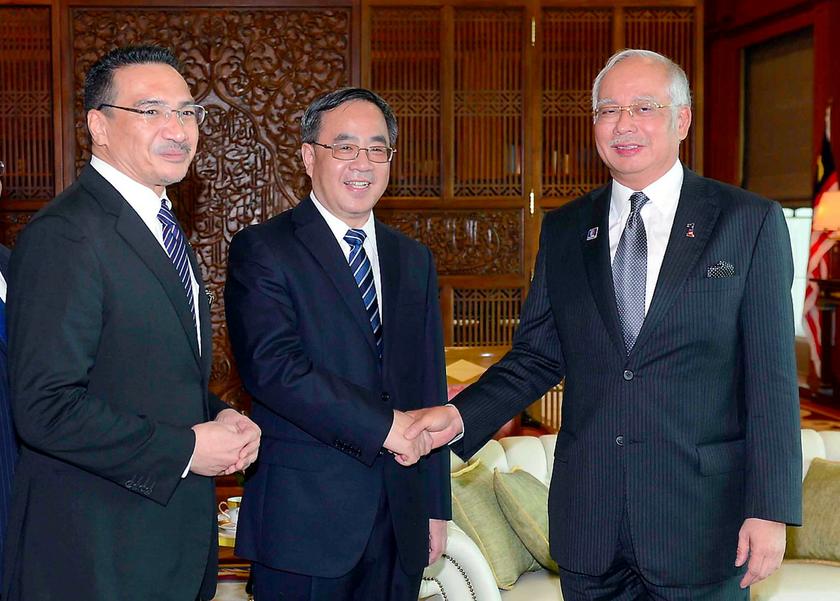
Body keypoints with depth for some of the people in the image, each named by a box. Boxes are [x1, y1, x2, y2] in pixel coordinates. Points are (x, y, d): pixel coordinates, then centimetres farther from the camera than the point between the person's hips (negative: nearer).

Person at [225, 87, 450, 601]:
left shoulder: (414, 260, 14)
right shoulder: (262, 250, -4)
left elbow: (430, 388, 14)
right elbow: (272, 366, -18)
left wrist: (435, 507, 11)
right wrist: (383, 425, -19)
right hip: (304, 517, -5)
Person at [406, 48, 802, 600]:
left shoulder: (750, 221, -3)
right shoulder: (564, 230, 8)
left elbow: (771, 374, -5)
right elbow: (537, 355, 9)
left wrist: (771, 509, -10)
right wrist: (461, 416, -7)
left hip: (702, 514, -3)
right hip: (587, 517, 3)